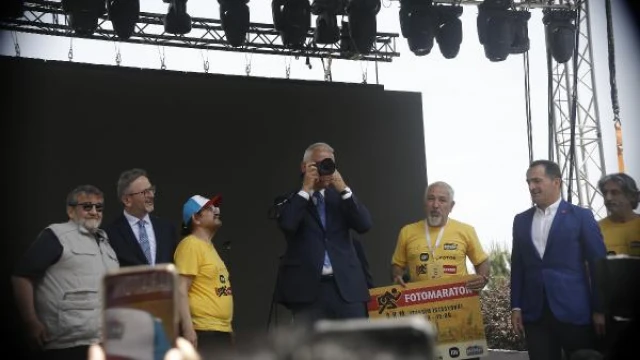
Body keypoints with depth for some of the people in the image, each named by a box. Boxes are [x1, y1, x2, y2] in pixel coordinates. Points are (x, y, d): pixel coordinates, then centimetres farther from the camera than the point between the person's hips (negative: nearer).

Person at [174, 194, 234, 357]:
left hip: (221, 329, 10)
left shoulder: (209, 246, 17)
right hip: (203, 331, -9)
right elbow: (181, 290, -17)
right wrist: (187, 328, -24)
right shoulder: (190, 245, -10)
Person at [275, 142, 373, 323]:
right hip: (307, 287, -3)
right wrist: (305, 189, -9)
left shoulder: (340, 196, 15)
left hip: (345, 285, 3)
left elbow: (364, 225, 1)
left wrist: (344, 189, -6)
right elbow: (287, 224, -15)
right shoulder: (291, 199, 7)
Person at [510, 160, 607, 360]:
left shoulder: (581, 216, 1)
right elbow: (518, 266, 13)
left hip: (574, 310, -3)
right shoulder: (521, 221, 13)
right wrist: (516, 307, 6)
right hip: (534, 313, 3)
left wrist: (599, 309, -5)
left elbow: (598, 264, -1)